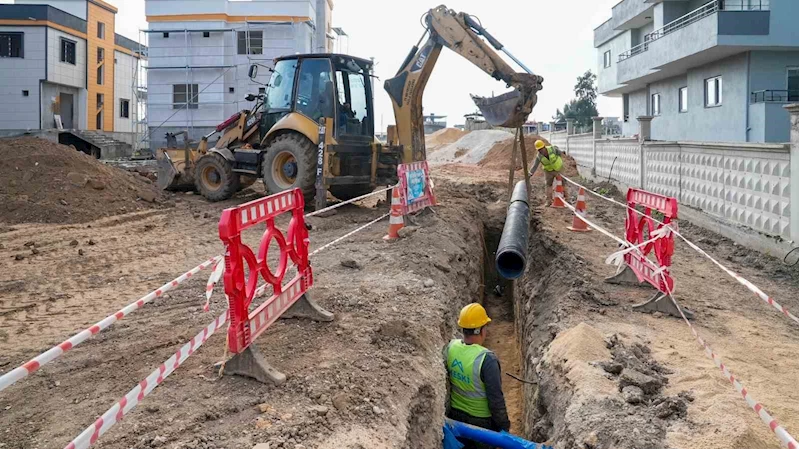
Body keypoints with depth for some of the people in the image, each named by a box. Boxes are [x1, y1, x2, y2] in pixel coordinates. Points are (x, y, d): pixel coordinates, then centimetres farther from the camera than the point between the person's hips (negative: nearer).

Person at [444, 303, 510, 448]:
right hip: (482, 420, -5)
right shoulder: (487, 359, -30)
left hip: (456, 415, 5)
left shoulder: (450, 348, -13)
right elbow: (496, 398, -23)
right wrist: (504, 425, -8)